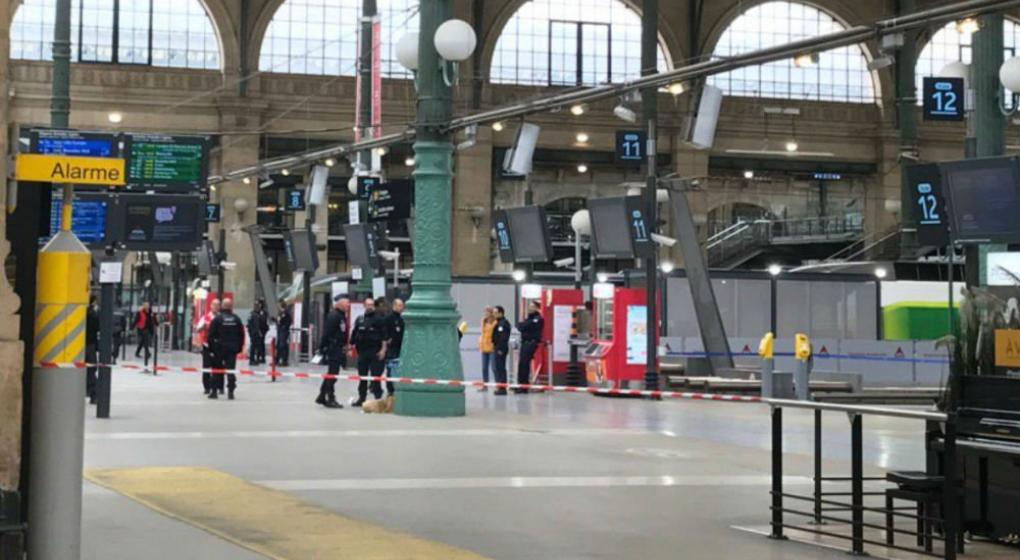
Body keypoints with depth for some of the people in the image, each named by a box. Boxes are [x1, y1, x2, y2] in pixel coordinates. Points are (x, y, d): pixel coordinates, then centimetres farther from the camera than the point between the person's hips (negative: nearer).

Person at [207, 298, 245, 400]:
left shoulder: (217, 318, -6)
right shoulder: (237, 319, 4)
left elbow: (211, 334, -7)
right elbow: (241, 335, 7)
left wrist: (211, 347, 0)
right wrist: (239, 348, 13)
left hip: (220, 348, -2)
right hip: (233, 348, 2)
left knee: (217, 369, 8)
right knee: (231, 369, 2)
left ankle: (214, 391, 8)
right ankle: (230, 391, -2)